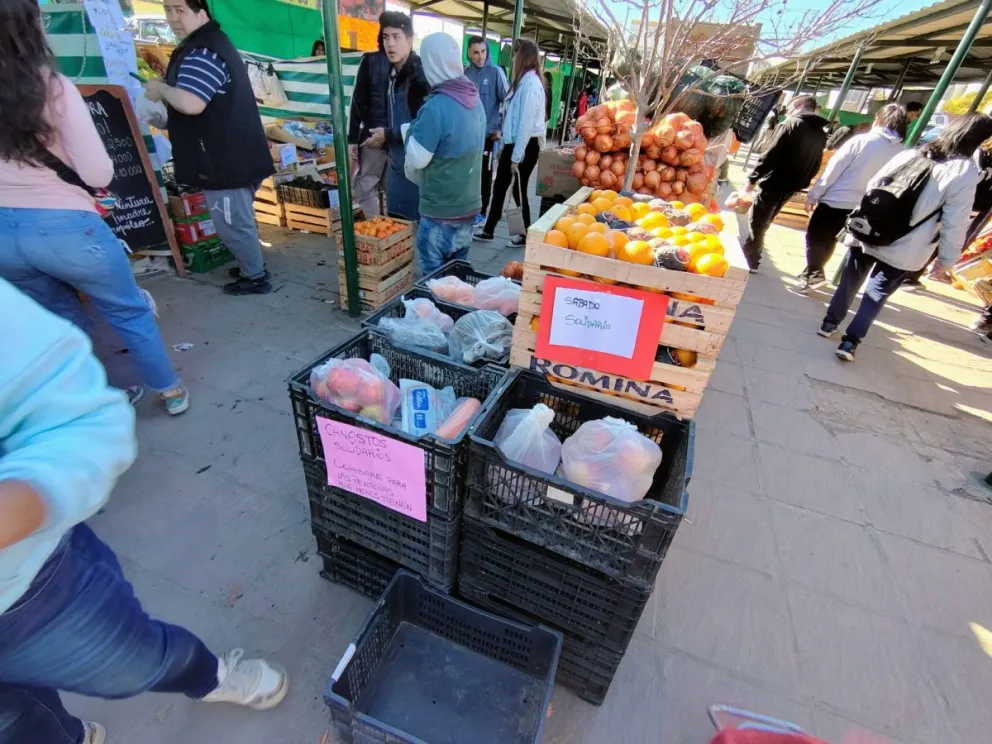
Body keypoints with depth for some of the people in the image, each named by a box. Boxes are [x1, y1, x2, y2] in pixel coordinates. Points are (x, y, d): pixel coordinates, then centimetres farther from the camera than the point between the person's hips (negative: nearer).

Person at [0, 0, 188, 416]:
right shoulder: (53, 88, -12)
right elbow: (99, 174, -12)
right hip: (64, 226, -5)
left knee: (63, 321, 22)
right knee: (129, 313, 13)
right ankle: (171, 392, 25)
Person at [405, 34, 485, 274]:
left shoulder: (436, 107, -19)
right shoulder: (475, 99, 5)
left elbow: (416, 159, -15)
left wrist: (412, 131, 4)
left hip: (440, 212, -8)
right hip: (469, 206, 8)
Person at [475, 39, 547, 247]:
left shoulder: (530, 82, -14)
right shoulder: (523, 81, 16)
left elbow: (526, 122, -19)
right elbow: (514, 116, 14)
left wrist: (517, 156, -19)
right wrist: (509, 149, 12)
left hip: (525, 145, -9)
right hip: (513, 143, 9)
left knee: (518, 190, 1)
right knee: (499, 187, 11)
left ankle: (526, 235, 17)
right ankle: (488, 230, 20)